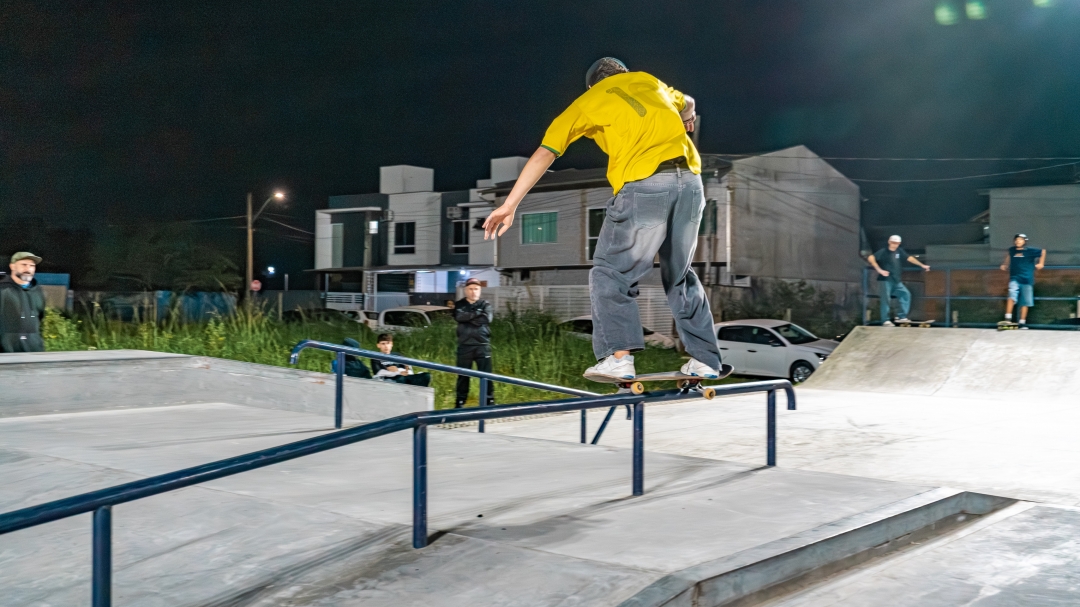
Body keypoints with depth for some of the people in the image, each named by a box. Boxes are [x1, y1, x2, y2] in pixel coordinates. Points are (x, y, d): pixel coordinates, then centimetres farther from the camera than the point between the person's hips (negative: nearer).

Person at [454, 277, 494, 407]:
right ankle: (460, 403, 15)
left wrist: (468, 318, -8)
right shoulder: (459, 305, 9)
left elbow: (486, 319, -12)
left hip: (482, 345, -1)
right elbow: (459, 317, -12)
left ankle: (490, 401, 4)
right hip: (465, 346, 1)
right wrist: (477, 314, -11)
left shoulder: (485, 305, 7)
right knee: (463, 375, 7)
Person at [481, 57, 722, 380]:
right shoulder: (648, 80, 25)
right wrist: (686, 117, 64)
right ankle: (705, 360, 17)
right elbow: (687, 103, 44)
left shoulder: (586, 102, 14)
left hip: (644, 185, -5)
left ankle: (618, 357, -12)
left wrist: (509, 205, 7)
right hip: (690, 180, 5)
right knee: (681, 275, 18)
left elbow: (544, 153, 8)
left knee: (610, 274, 4)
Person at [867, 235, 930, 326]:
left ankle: (902, 317, 9)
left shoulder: (900, 251, 9)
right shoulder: (883, 252, -8)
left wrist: (922, 265, 7)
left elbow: (910, 258, 12)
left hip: (896, 281, 7)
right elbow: (870, 258, -19)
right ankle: (885, 320, -5)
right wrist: (879, 270, -23)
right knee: (885, 299, -8)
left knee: (906, 294, 4)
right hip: (885, 280, -7)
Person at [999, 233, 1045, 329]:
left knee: (1025, 302, 4)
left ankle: (1022, 323, 13)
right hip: (1014, 279, 0)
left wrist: (1041, 263, 12)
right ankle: (1008, 318, -29)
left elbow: (1043, 251, 12)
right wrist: (1006, 265, 21)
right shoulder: (1012, 250, 4)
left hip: (1027, 280, 0)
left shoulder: (1030, 251, -3)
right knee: (1012, 296, -24)